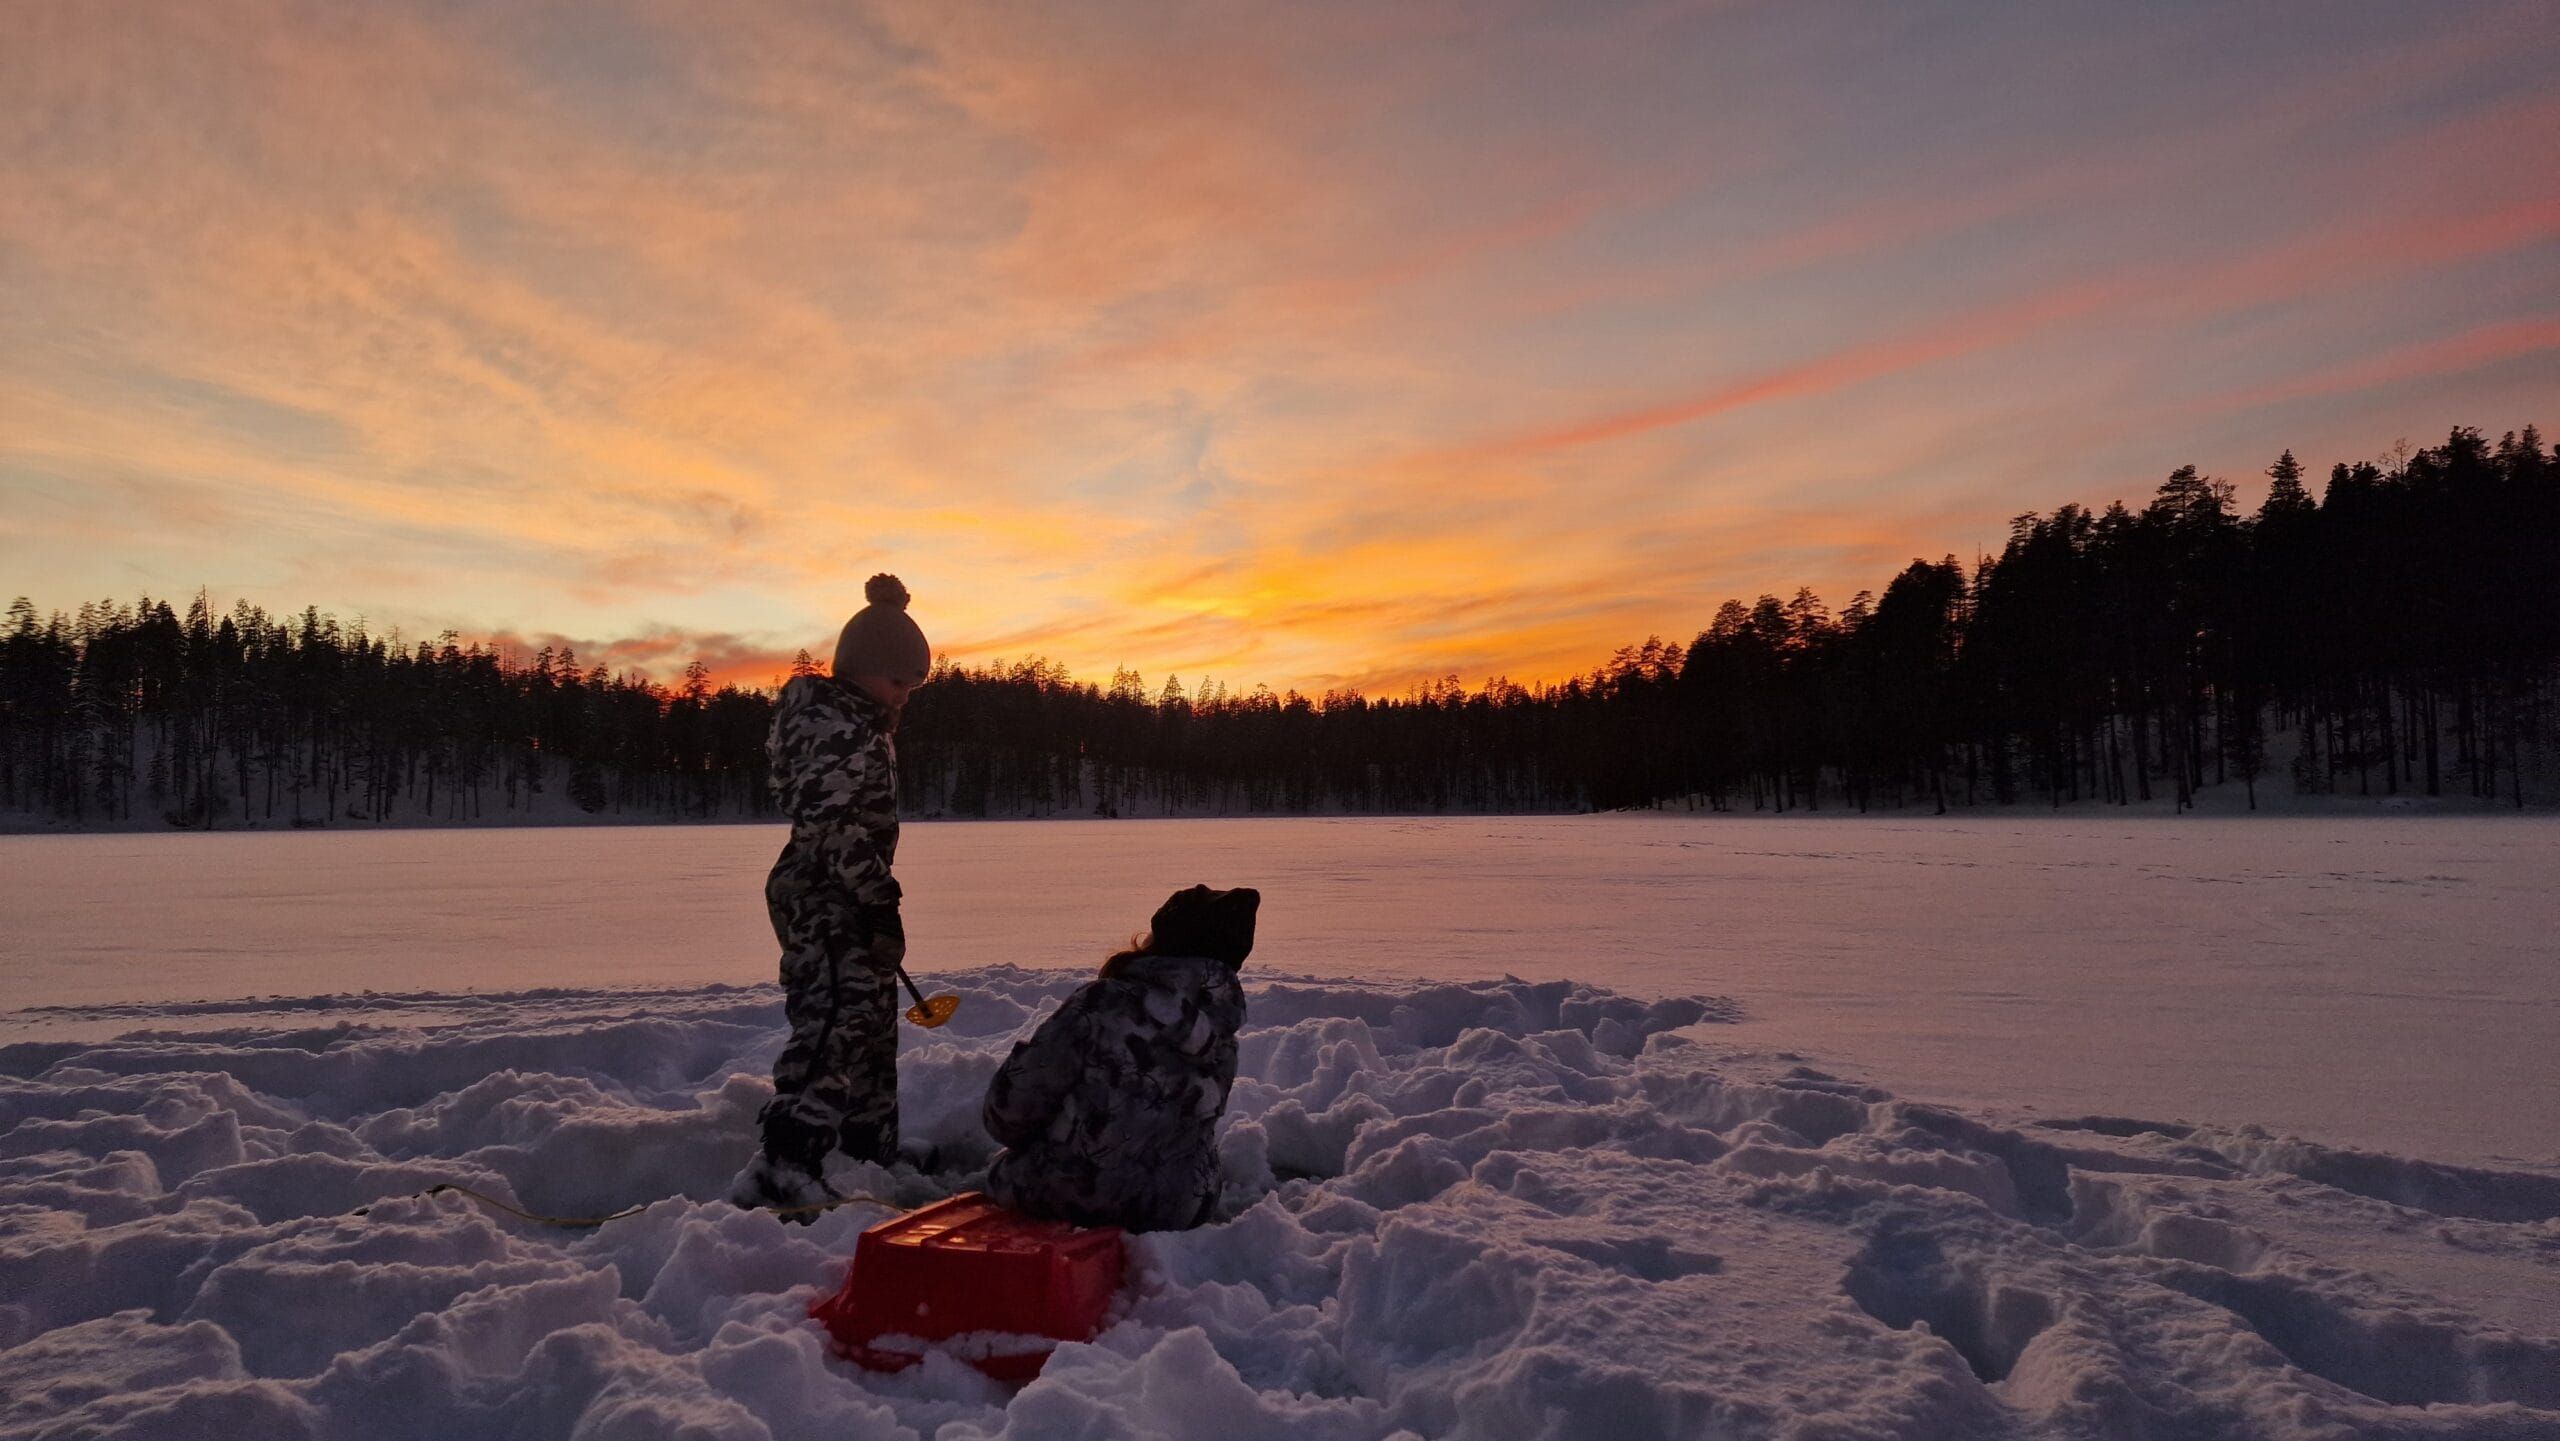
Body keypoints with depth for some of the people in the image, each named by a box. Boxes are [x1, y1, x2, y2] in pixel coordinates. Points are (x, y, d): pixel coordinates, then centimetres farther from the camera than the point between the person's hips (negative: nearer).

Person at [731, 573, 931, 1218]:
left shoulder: (862, 724, 17)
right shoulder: (834, 725, -15)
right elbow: (833, 824, -24)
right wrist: (878, 896, -23)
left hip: (849, 904, 11)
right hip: (825, 903, -11)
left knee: (871, 1025, 16)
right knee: (836, 1022, -18)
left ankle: (872, 1151, 27)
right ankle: (780, 1167, -21)